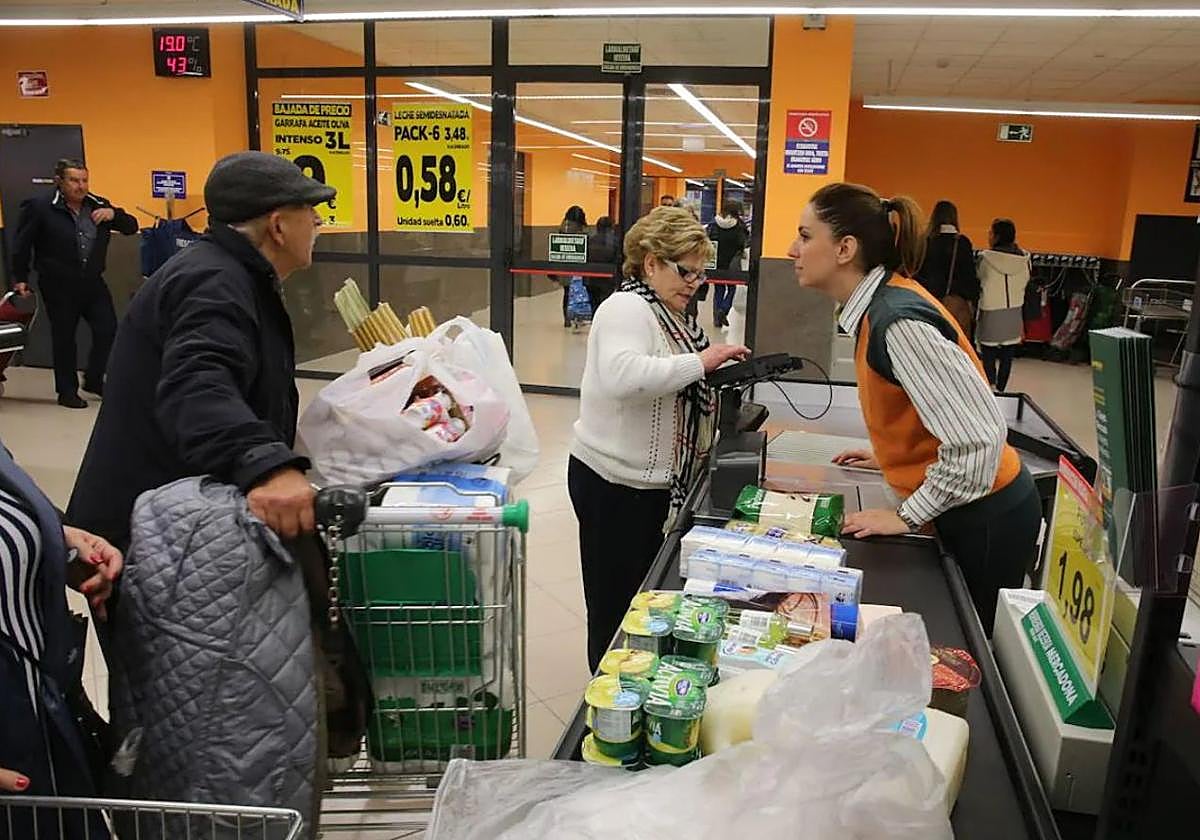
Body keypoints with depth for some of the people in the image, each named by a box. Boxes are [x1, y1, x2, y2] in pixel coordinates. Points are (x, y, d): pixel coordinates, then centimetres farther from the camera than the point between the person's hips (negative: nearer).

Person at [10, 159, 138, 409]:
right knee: (64, 338, 5)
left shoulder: (98, 205, 6)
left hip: (93, 282, 4)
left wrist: (113, 214, -11)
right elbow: (22, 244, -2)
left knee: (108, 331, 0)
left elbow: (131, 227, 9)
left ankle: (94, 379, 21)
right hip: (59, 286, -4)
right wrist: (20, 279, -1)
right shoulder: (40, 207, -7)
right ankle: (67, 391, 18)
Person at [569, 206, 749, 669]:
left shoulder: (668, 315, 15)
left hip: (651, 481, 10)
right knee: (614, 606, 3)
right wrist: (699, 362, -32)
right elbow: (621, 375, -36)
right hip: (613, 483, -10)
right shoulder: (626, 307, -16)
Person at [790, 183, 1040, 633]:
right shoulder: (880, 303, 0)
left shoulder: (898, 321, -27)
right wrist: (892, 456, 18)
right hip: (963, 510, 9)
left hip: (986, 518, -8)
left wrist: (908, 516, -20)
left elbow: (977, 435, -30)